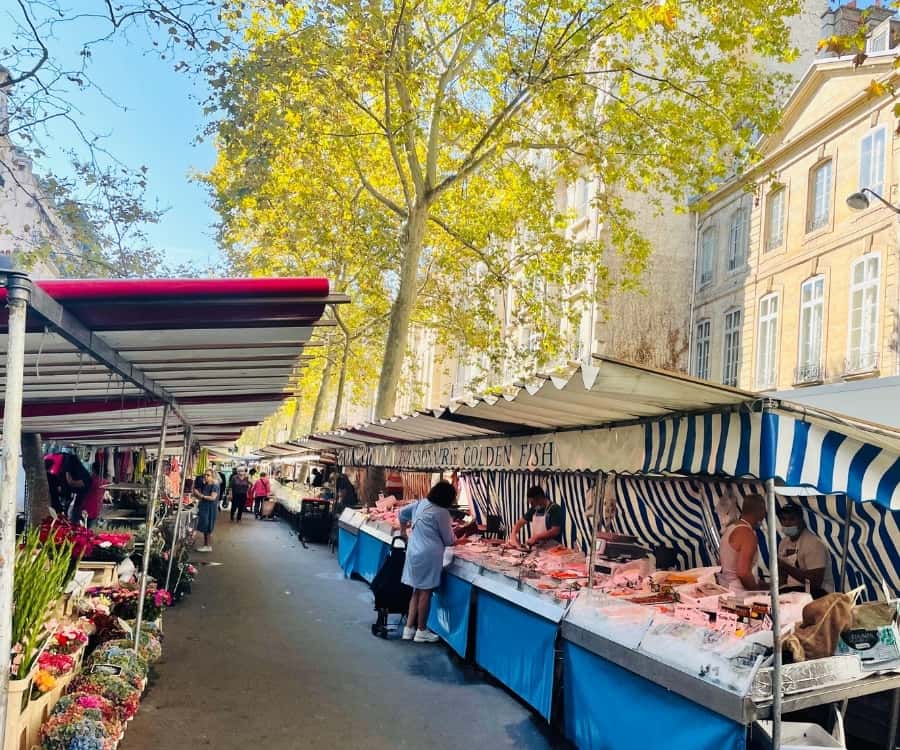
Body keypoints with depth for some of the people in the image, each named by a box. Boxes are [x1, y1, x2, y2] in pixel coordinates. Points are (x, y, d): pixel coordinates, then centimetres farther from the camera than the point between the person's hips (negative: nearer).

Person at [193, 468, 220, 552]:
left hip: (210, 509, -7)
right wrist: (196, 495, -5)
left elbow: (213, 497, -20)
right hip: (204, 508, 7)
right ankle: (205, 545, 20)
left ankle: (209, 546, 6)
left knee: (208, 528, -2)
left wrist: (202, 496, -22)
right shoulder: (204, 485, 10)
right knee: (204, 528, 12)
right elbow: (200, 497, 15)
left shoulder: (215, 486, -11)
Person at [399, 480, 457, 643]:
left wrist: (403, 531, 34)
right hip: (429, 554, -8)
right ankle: (421, 631, 10)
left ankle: (409, 628, 17)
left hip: (414, 552, 8)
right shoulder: (441, 512, -13)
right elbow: (448, 540, -4)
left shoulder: (420, 503, 8)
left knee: (417, 591, 15)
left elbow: (402, 513, 22)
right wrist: (457, 540, 17)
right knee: (425, 592, 2)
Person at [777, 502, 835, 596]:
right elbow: (783, 574, 13)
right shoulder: (784, 543, 8)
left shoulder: (813, 543, -16)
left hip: (817, 593, -7)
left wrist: (786, 567, -24)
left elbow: (815, 582, -23)